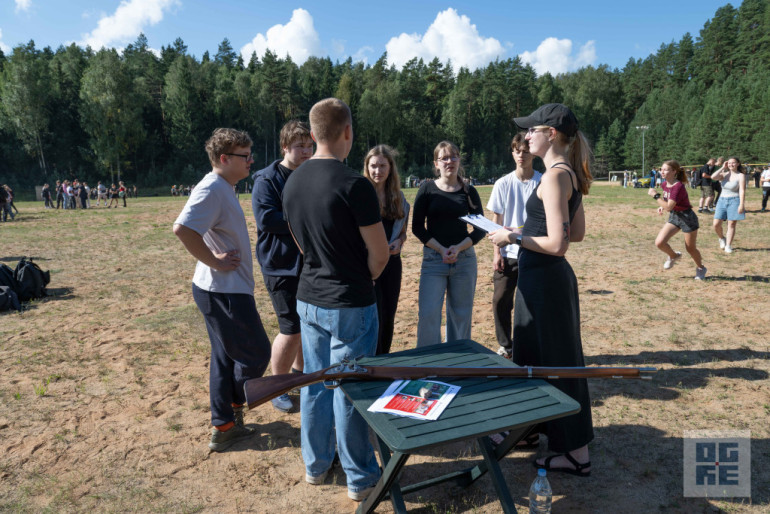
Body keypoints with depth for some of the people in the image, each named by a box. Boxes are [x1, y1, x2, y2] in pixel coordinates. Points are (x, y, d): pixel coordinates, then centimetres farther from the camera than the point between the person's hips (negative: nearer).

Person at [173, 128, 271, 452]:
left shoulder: (223, 189, 13)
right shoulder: (212, 189, -19)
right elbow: (182, 228, -32)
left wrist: (220, 260, 11)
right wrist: (214, 261, -23)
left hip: (229, 290, 10)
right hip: (223, 292, -10)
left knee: (225, 357, 17)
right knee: (257, 353, 2)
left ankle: (224, 426, 29)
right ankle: (231, 412, 21)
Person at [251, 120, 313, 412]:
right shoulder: (267, 179, -9)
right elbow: (266, 218, -20)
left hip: (311, 264, 7)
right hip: (282, 266, -7)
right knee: (291, 330, -6)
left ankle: (299, 371, 38)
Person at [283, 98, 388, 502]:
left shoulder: (292, 183, 2)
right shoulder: (354, 185, -19)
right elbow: (380, 253, -15)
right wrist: (365, 277, 5)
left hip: (309, 300, 6)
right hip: (350, 305, -6)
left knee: (314, 384, 17)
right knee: (349, 391, 6)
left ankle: (316, 465, 35)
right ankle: (360, 478, 24)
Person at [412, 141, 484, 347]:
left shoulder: (469, 192, 6)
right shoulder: (428, 189, 2)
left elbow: (480, 229, 5)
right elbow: (417, 227, -1)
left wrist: (458, 248, -11)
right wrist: (441, 249, -12)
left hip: (464, 258, 2)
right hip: (433, 259, -2)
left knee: (461, 314, 7)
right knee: (428, 314, -9)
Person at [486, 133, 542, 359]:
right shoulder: (503, 184, 2)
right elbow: (497, 221, 5)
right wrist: (496, 252, -1)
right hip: (508, 254, 1)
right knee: (501, 300, 3)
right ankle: (506, 346, 20)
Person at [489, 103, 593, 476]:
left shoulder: (555, 176, -19)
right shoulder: (570, 175, 11)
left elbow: (557, 244, -25)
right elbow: (577, 233, 16)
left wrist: (514, 238, -14)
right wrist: (527, 231, 14)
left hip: (544, 280, -10)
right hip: (550, 277, 10)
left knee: (554, 363, 3)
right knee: (533, 357, 21)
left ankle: (577, 453, 18)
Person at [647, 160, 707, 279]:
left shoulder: (678, 186, -26)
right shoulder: (664, 184, -1)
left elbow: (669, 207, -31)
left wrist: (655, 195, -27)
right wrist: (662, 206, 4)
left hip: (687, 218, -7)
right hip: (673, 217, 7)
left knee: (690, 248, 7)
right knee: (659, 242, -10)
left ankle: (700, 268, 34)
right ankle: (674, 256, 21)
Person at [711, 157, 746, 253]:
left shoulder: (741, 176, -3)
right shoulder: (724, 174, 9)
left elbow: (742, 191, -9)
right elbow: (713, 177, -11)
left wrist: (741, 205, -16)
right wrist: (722, 168, -5)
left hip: (734, 201, -4)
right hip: (722, 200, 4)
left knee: (731, 225, -1)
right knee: (716, 224, -2)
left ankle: (728, 246, 4)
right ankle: (722, 238, 26)